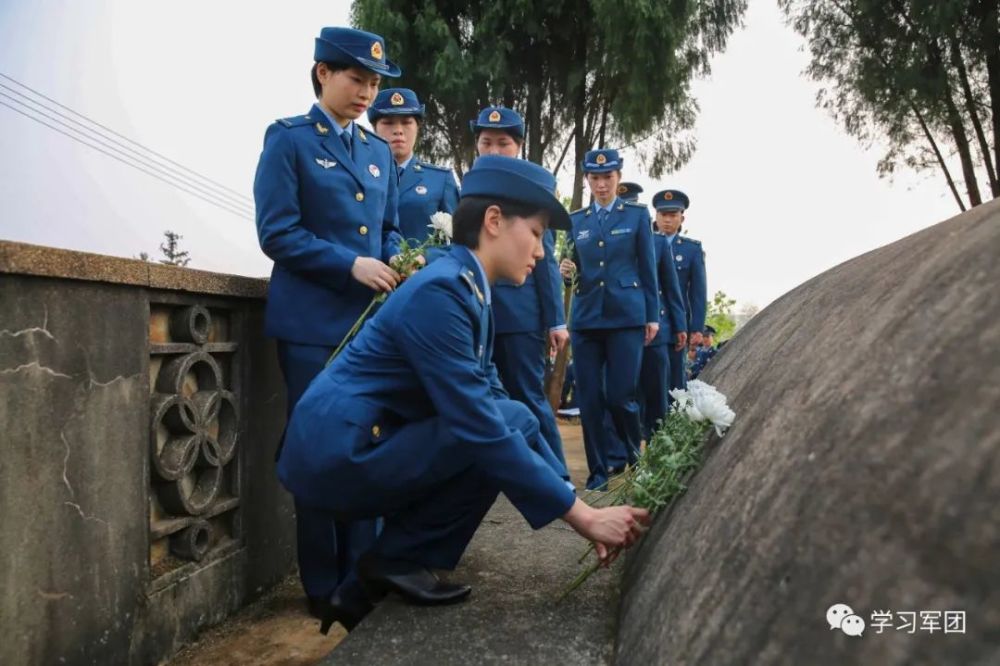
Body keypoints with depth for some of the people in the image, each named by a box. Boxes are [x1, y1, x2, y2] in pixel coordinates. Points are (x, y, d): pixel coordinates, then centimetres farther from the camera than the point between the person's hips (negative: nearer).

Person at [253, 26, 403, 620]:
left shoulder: (379, 152, 16)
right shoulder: (288, 139, -1)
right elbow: (277, 232, -10)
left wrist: (396, 265, -3)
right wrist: (351, 265, -18)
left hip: (372, 321, 6)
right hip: (313, 323, -5)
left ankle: (360, 573, 22)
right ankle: (323, 587, 16)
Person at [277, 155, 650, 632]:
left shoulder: (467, 291, 10)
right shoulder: (439, 291, -19)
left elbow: (487, 407, 10)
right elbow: (481, 428, -23)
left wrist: (577, 505, 5)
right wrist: (581, 515, -17)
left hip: (358, 449, 9)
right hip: (336, 454, -9)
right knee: (511, 424, -13)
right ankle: (395, 559, 0)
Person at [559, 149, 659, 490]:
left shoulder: (637, 214, 5)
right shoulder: (576, 219, 12)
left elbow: (647, 268, 3)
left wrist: (652, 315, -1)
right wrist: (566, 270, -8)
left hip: (627, 315, -3)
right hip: (586, 317, 3)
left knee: (620, 395, -5)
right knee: (589, 397, 1)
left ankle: (633, 453, 24)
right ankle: (598, 468, 13)